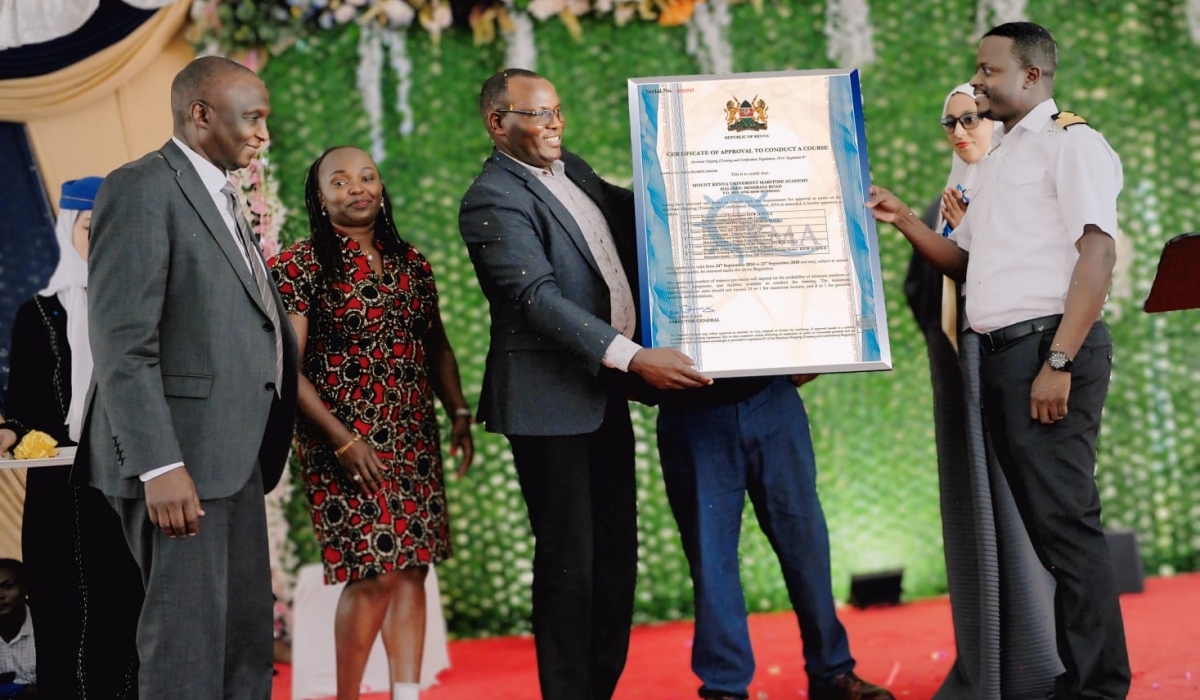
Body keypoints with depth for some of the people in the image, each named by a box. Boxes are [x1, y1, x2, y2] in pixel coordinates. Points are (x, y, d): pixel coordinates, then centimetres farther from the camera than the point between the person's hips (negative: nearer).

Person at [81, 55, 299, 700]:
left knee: (247, 638, 12)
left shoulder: (221, 197, 19)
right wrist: (160, 467, -23)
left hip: (233, 454, 9)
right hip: (178, 458, -9)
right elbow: (122, 344, -17)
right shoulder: (140, 188, -10)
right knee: (187, 641, -4)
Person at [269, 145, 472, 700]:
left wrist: (459, 413, 6)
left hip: (413, 440, 6)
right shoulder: (301, 266, -6)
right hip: (345, 442, -6)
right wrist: (341, 438, -16)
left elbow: (436, 346, 19)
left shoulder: (409, 263, 12)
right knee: (375, 572, -9)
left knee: (412, 569, 3)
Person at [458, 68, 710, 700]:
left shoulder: (572, 171, 13)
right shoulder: (493, 201, -14)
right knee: (568, 558, -1)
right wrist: (633, 358, -29)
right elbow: (539, 298, -23)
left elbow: (634, 213, 30)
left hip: (606, 389, 8)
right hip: (552, 401, -8)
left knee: (616, 550, 12)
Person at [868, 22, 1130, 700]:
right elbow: (965, 261, 24)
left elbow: (1097, 251, -14)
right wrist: (905, 222, 8)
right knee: (1044, 518, 10)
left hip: (1050, 344, -9)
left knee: (1065, 517, -9)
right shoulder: (1000, 159, 23)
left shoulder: (1071, 141, -4)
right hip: (1002, 352, 9)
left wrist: (1058, 361, -21)